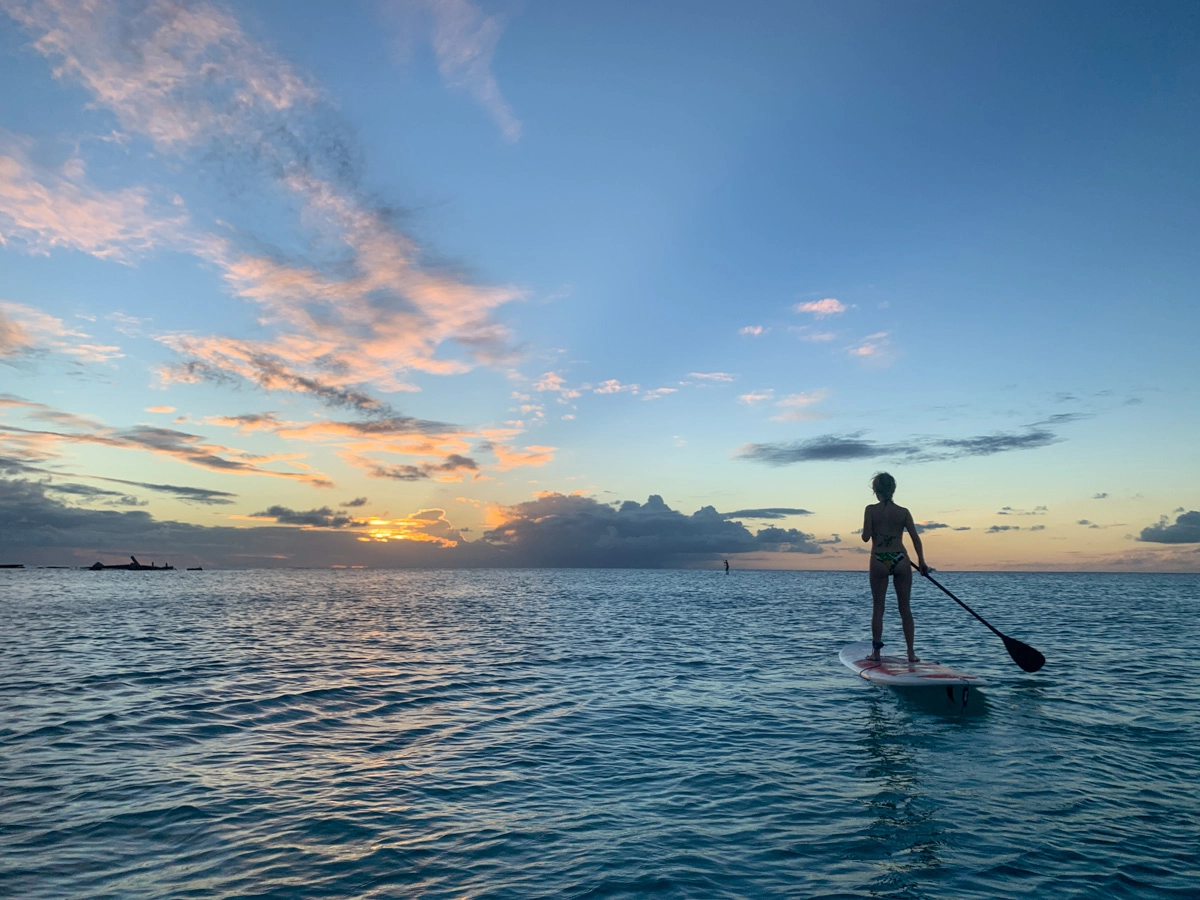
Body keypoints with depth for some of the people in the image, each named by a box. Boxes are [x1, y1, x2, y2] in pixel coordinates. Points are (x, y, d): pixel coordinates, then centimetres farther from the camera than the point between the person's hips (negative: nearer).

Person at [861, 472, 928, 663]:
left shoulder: (871, 510, -4)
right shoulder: (903, 512, 3)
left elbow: (866, 537, -8)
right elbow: (915, 537, 3)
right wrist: (921, 561, 12)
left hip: (879, 561, -2)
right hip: (901, 561, 2)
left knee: (878, 607, 7)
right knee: (905, 607, 8)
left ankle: (876, 651, 7)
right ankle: (911, 652, 9)